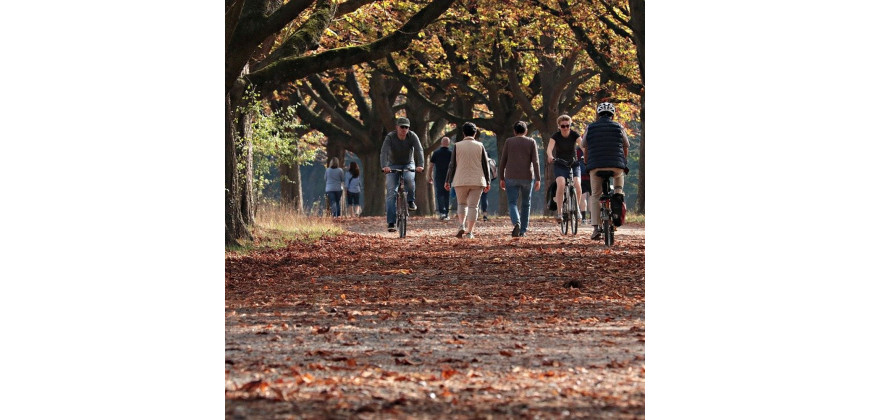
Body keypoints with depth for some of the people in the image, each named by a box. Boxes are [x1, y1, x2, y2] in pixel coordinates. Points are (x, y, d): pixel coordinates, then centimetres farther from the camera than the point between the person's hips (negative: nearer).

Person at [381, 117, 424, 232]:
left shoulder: (412, 136, -15)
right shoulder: (390, 137, -18)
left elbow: (419, 150, -26)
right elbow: (384, 152, -31)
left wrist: (420, 165, -44)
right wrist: (384, 166, -49)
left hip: (408, 164, 0)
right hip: (393, 166, 0)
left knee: (409, 179, -35)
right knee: (391, 193, -12)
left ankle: (410, 202, -10)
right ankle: (391, 223, -12)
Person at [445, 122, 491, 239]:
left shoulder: (457, 146, -1)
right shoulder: (480, 146, 1)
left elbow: (452, 165, -1)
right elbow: (485, 164, 3)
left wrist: (448, 181, 6)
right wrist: (487, 181, 10)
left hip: (461, 181, 0)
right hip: (477, 181, 0)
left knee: (462, 204, 16)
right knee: (473, 206, 2)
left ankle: (462, 225, -5)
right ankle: (469, 232, -3)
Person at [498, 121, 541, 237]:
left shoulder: (508, 142, 3)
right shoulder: (531, 143, 2)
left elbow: (503, 161, 2)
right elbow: (535, 162, -6)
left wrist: (501, 178, 8)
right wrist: (538, 179, -7)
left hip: (511, 178, -1)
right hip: (527, 177, 1)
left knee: (512, 203, 0)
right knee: (526, 204, 14)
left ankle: (516, 223, -27)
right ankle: (523, 230, 15)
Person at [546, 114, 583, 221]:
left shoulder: (574, 134, -8)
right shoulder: (556, 136, -11)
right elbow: (549, 148, -27)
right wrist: (550, 156, -49)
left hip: (573, 164, 1)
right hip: (559, 165, -1)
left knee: (577, 185, -21)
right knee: (561, 185, -27)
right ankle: (559, 211, -21)